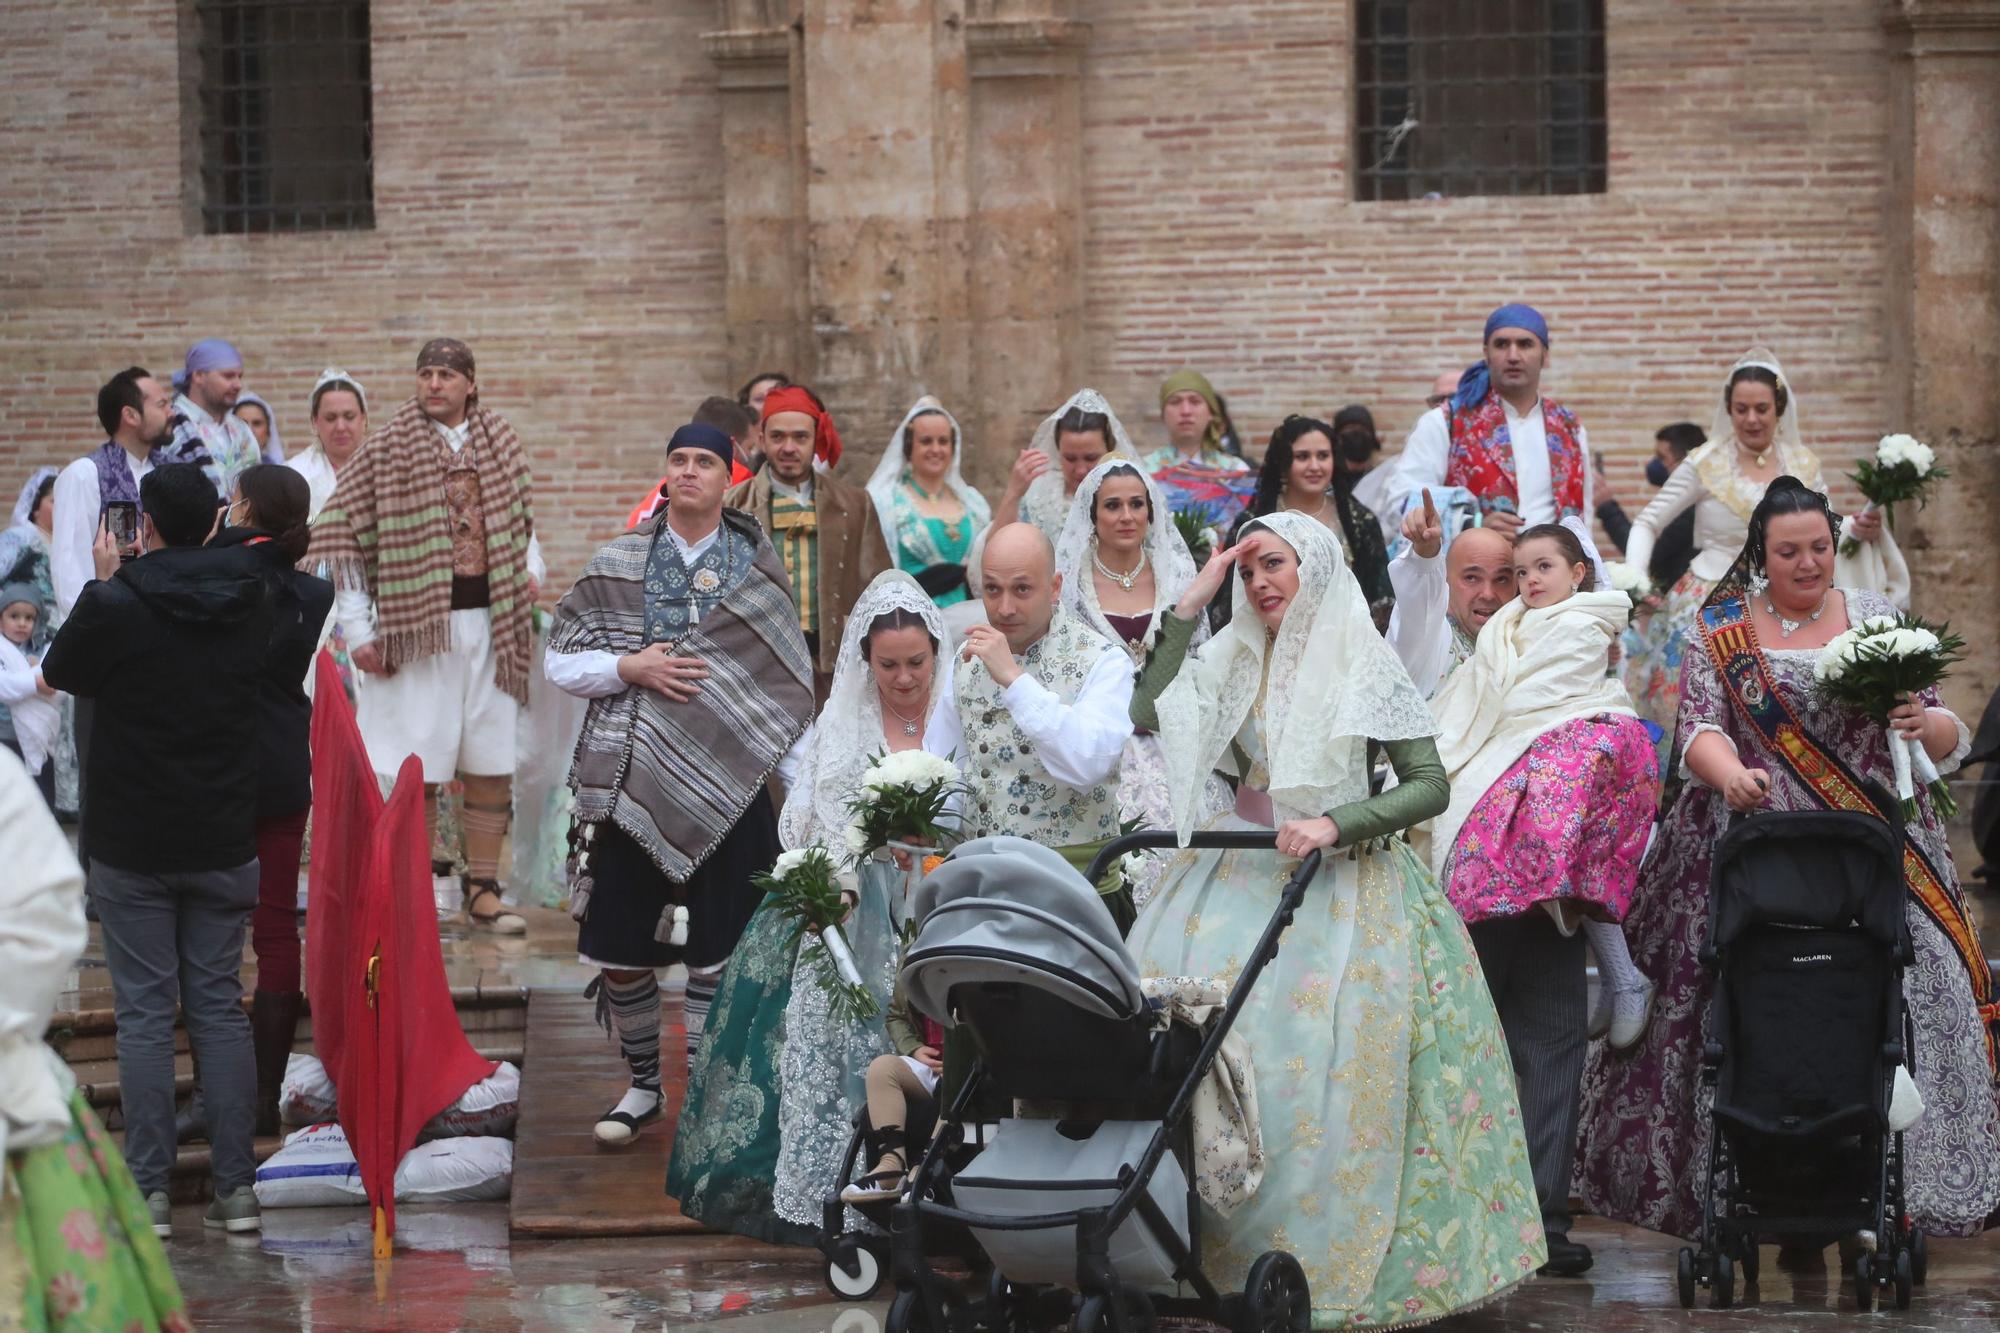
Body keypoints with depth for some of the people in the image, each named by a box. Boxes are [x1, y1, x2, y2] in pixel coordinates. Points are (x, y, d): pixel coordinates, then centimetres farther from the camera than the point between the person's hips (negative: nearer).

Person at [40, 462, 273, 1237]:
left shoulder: (112, 606, -15)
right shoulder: (248, 605, -3)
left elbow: (59, 673, 3)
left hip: (131, 845, -3)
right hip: (224, 841, 3)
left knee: (145, 1012, 3)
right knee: (220, 1007, 9)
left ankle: (149, 1190, 3)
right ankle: (235, 1187, 8)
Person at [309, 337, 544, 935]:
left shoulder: (501, 443, 9)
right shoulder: (387, 450, -3)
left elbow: (522, 520, 26)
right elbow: (336, 535, -2)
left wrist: (531, 570, 5)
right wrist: (358, 631, -6)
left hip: (491, 623, 3)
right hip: (417, 627, -3)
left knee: (492, 765, 5)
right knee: (418, 767, -2)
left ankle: (483, 888, 13)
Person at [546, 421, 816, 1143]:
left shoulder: (758, 569, 6)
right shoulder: (618, 564, 7)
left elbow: (790, 684, 8)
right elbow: (559, 661, 7)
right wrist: (631, 667, -10)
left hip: (725, 785, -1)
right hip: (631, 781, 1)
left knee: (715, 948, -1)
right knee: (620, 946, 4)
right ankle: (643, 1085, 22)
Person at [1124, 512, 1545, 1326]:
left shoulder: (1365, 666, 0)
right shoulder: (1232, 660, 12)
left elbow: (1429, 786, -5)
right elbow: (1147, 714, -1)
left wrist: (1334, 824, -19)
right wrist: (1188, 608, 1)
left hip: (1341, 884, -4)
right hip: (1242, 876, 4)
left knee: (1327, 1064, -16)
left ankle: (1334, 1256, -7)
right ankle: (1214, 1247, -8)